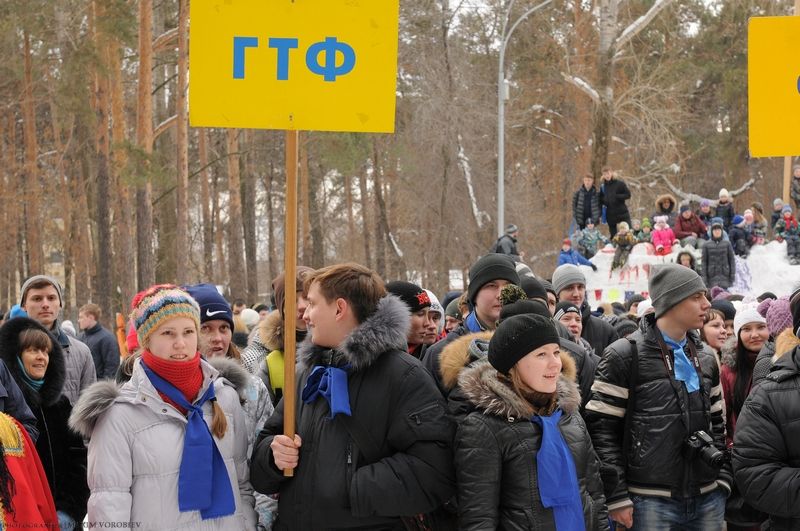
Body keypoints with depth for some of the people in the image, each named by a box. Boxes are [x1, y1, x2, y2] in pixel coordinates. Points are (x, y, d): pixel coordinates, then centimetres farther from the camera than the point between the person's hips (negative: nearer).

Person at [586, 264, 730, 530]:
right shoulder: (625, 356, -5)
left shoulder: (706, 360, 16)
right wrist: (617, 497, -11)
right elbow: (601, 427, -8)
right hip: (651, 503, -6)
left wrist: (723, 479, 9)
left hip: (707, 500, 6)